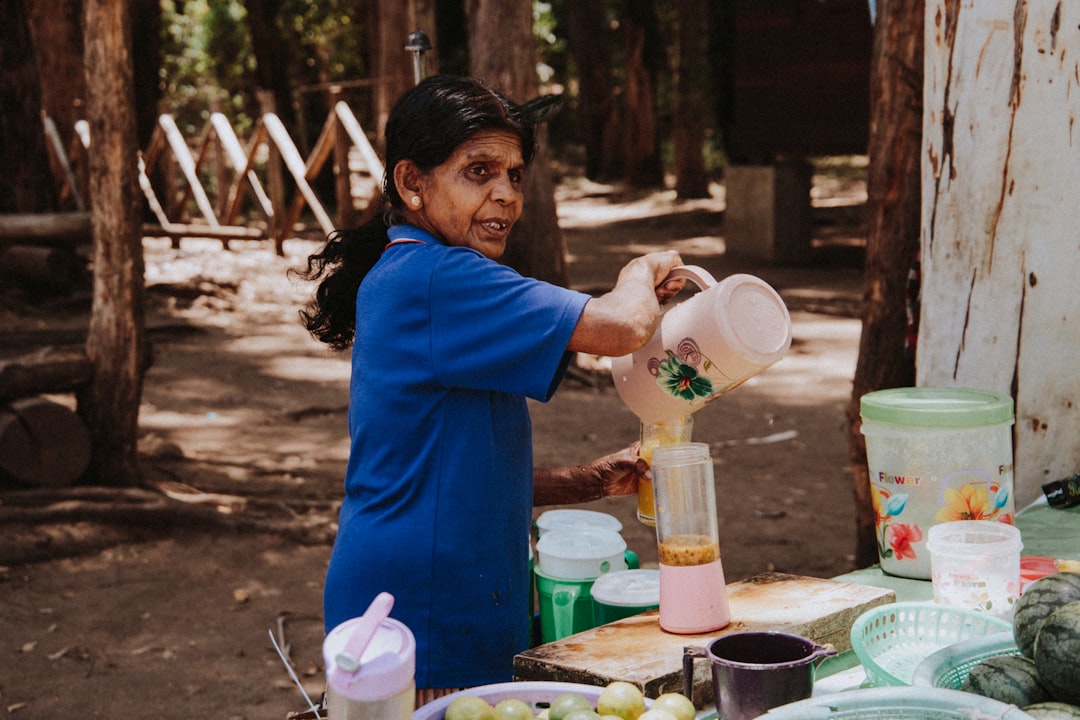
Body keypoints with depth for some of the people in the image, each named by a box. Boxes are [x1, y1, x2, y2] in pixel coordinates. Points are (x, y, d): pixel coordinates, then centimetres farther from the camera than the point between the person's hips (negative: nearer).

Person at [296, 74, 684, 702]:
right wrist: (644, 270, -1)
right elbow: (623, 326, -23)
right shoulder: (435, 279, -17)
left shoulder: (401, 280, 16)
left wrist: (589, 482, 11)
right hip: (419, 625, -10)